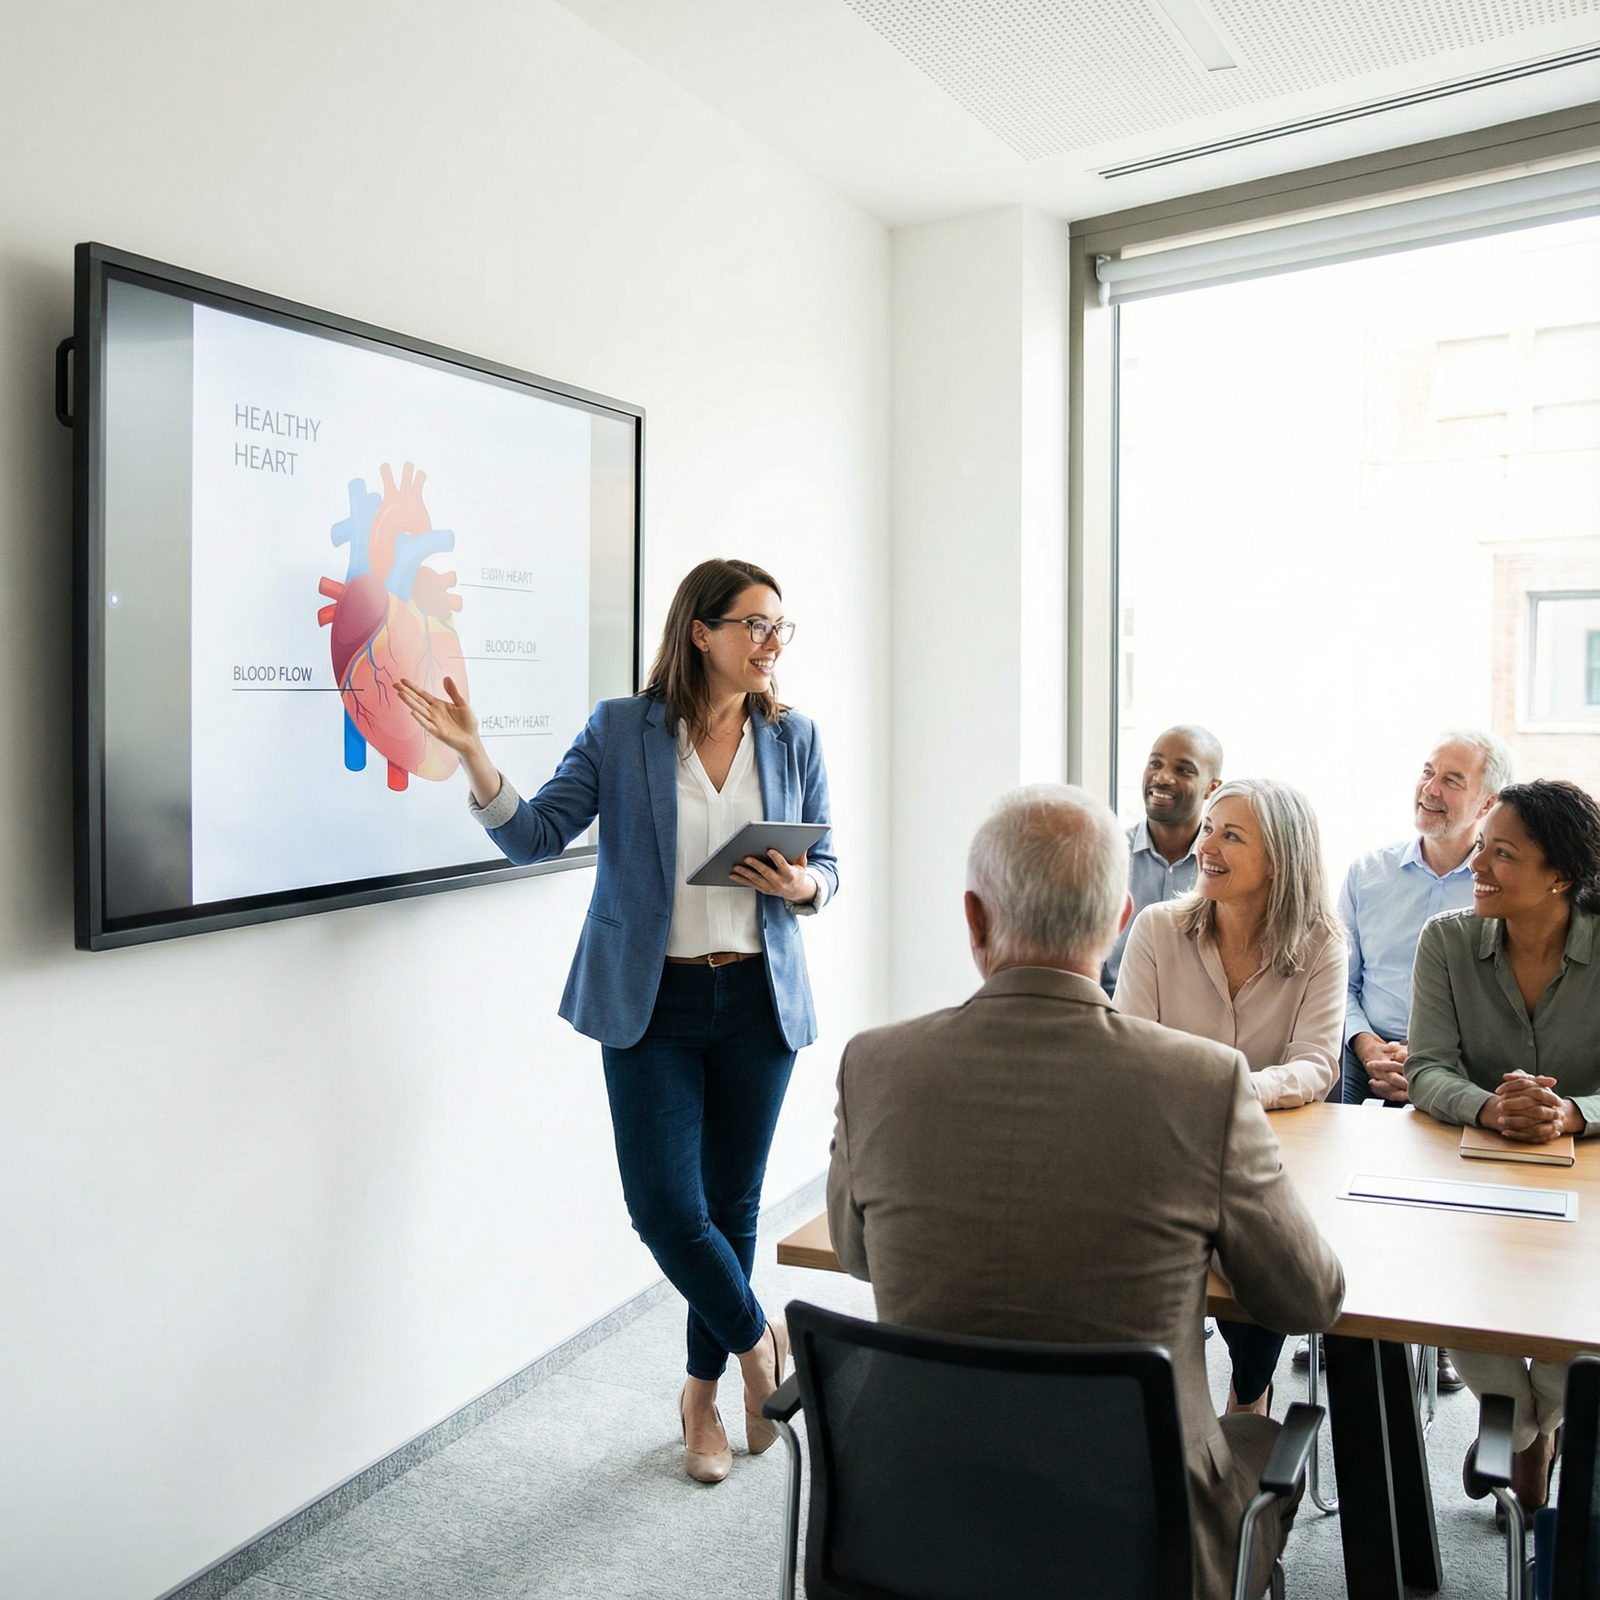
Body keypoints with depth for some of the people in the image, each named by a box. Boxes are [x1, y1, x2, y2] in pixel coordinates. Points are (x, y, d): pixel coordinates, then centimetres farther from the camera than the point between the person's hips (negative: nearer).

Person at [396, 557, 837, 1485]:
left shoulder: (793, 738, 5)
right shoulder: (620, 731, -2)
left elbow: (827, 866, 11)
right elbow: (536, 836, -5)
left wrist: (801, 886, -12)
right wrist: (473, 756, -19)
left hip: (758, 1000, 2)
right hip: (653, 1002, -2)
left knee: (732, 1203, 10)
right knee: (665, 1206, -8)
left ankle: (705, 1392, 32)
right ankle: (760, 1340, 21)